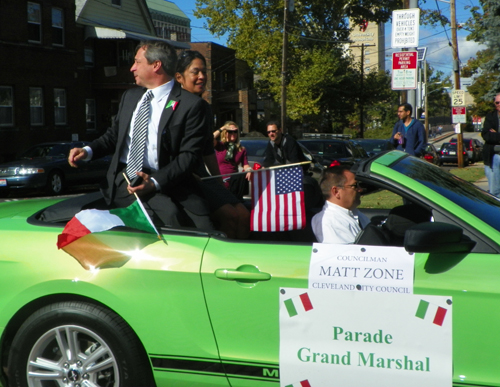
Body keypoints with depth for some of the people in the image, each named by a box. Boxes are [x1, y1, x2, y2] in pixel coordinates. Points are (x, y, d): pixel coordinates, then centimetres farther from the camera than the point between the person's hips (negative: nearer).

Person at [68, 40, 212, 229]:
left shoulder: (190, 104, -1)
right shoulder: (130, 97, 20)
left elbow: (190, 154, -7)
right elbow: (114, 134, 26)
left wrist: (155, 182, -20)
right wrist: (88, 150, 5)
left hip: (168, 180, -2)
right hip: (125, 177, 2)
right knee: (169, 214, -30)